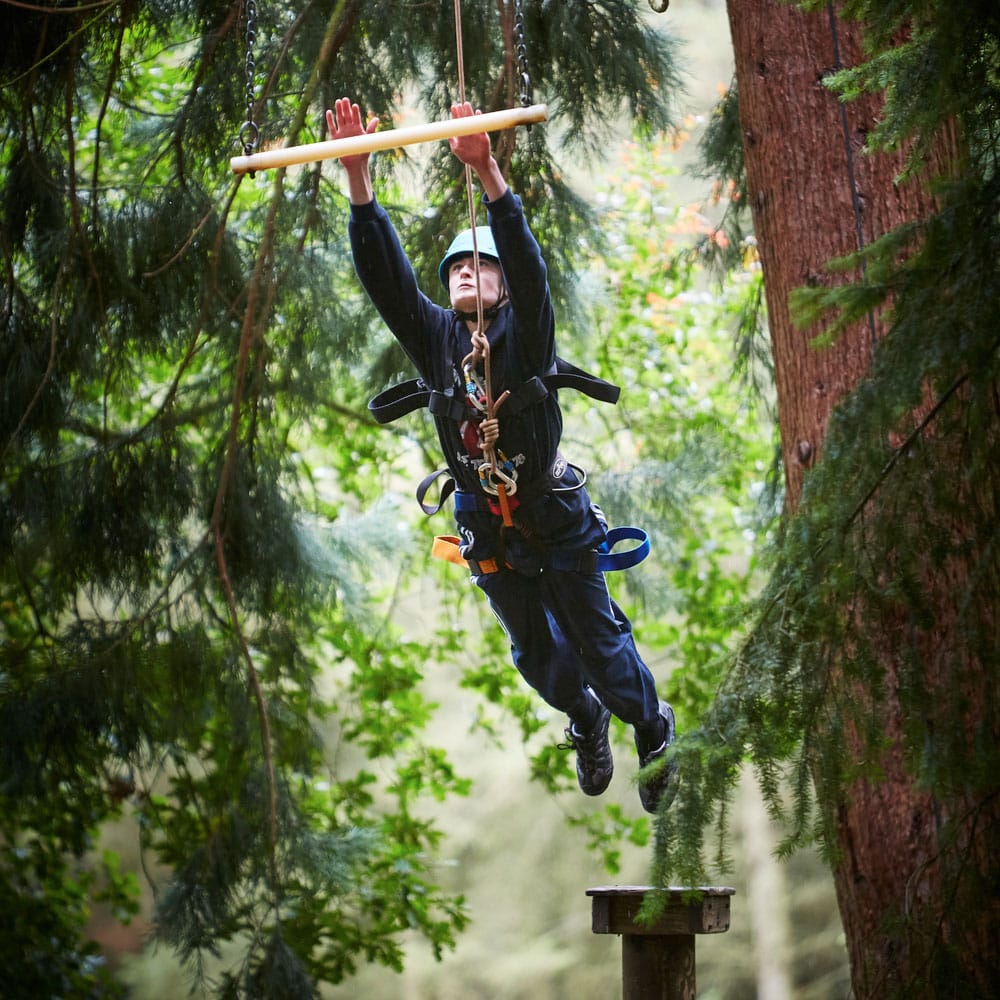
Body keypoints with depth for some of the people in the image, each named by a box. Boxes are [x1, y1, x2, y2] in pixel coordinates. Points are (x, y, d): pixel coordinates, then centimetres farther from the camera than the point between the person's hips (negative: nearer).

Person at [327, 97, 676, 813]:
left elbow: (528, 265, -28)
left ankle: (653, 727, 31)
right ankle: (586, 723, 47)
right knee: (536, 656, 18)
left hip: (555, 518, -4)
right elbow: (386, 275, -12)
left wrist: (489, 174, -42)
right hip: (486, 529, 4)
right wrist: (359, 178, -25)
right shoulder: (434, 337, -1)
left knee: (599, 643, 5)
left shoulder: (525, 334, -10)